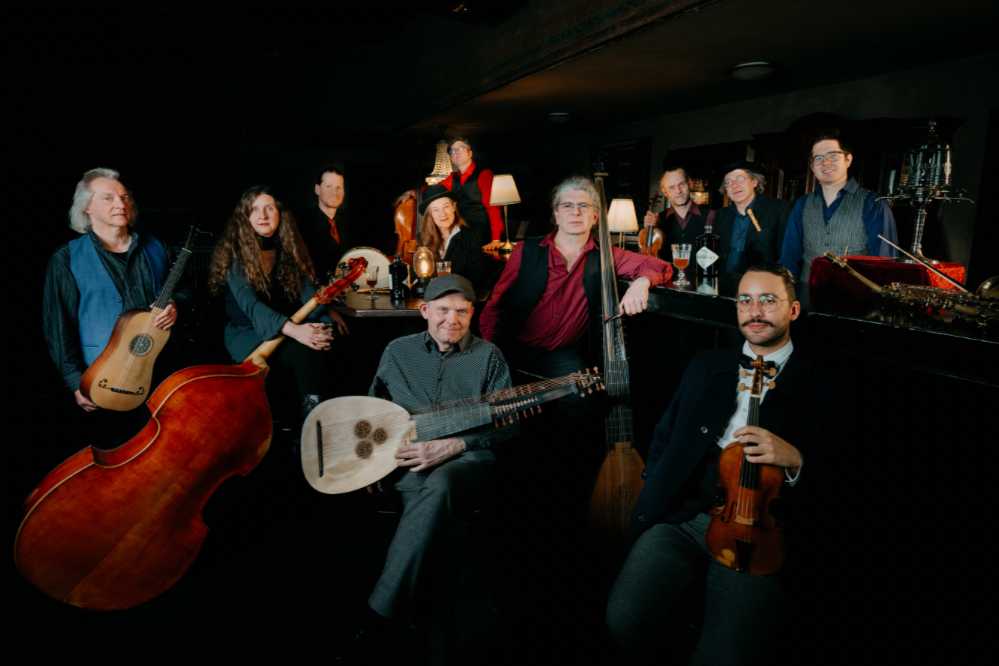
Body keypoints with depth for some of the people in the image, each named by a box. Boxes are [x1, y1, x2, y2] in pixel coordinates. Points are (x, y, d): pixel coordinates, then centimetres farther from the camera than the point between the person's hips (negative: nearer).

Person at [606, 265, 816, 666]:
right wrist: (655, 498, 5)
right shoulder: (705, 368, 18)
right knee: (626, 620, -19)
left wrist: (794, 459, -16)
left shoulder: (817, 385, 7)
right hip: (681, 517, 3)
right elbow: (664, 439, 20)